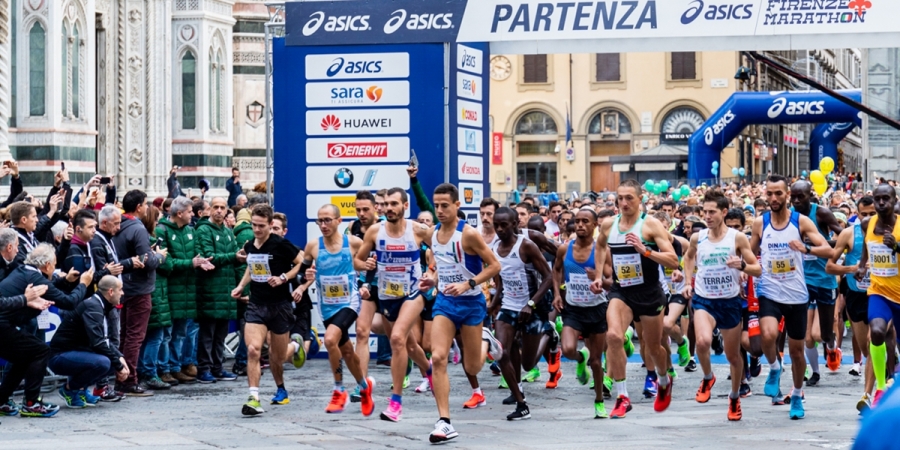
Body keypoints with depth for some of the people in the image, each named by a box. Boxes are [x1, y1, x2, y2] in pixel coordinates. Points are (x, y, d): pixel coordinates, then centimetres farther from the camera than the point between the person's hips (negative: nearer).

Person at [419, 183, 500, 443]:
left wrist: (468, 284, -23)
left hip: (471, 302, -4)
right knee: (438, 358, -16)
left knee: (472, 367, 7)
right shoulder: (432, 234, 2)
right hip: (444, 301, 4)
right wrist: (433, 279, 0)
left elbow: (494, 266, -13)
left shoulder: (468, 234, -17)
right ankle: (444, 423, -16)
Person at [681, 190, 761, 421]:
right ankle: (708, 378, 2)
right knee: (703, 341, -28)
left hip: (730, 301, 0)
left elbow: (758, 270, -6)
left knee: (733, 355, 11)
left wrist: (741, 265, -26)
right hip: (703, 299, 0)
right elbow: (688, 257, 22)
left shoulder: (738, 238, -8)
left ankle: (735, 397, 35)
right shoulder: (697, 238, -1)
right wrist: (688, 282, 11)